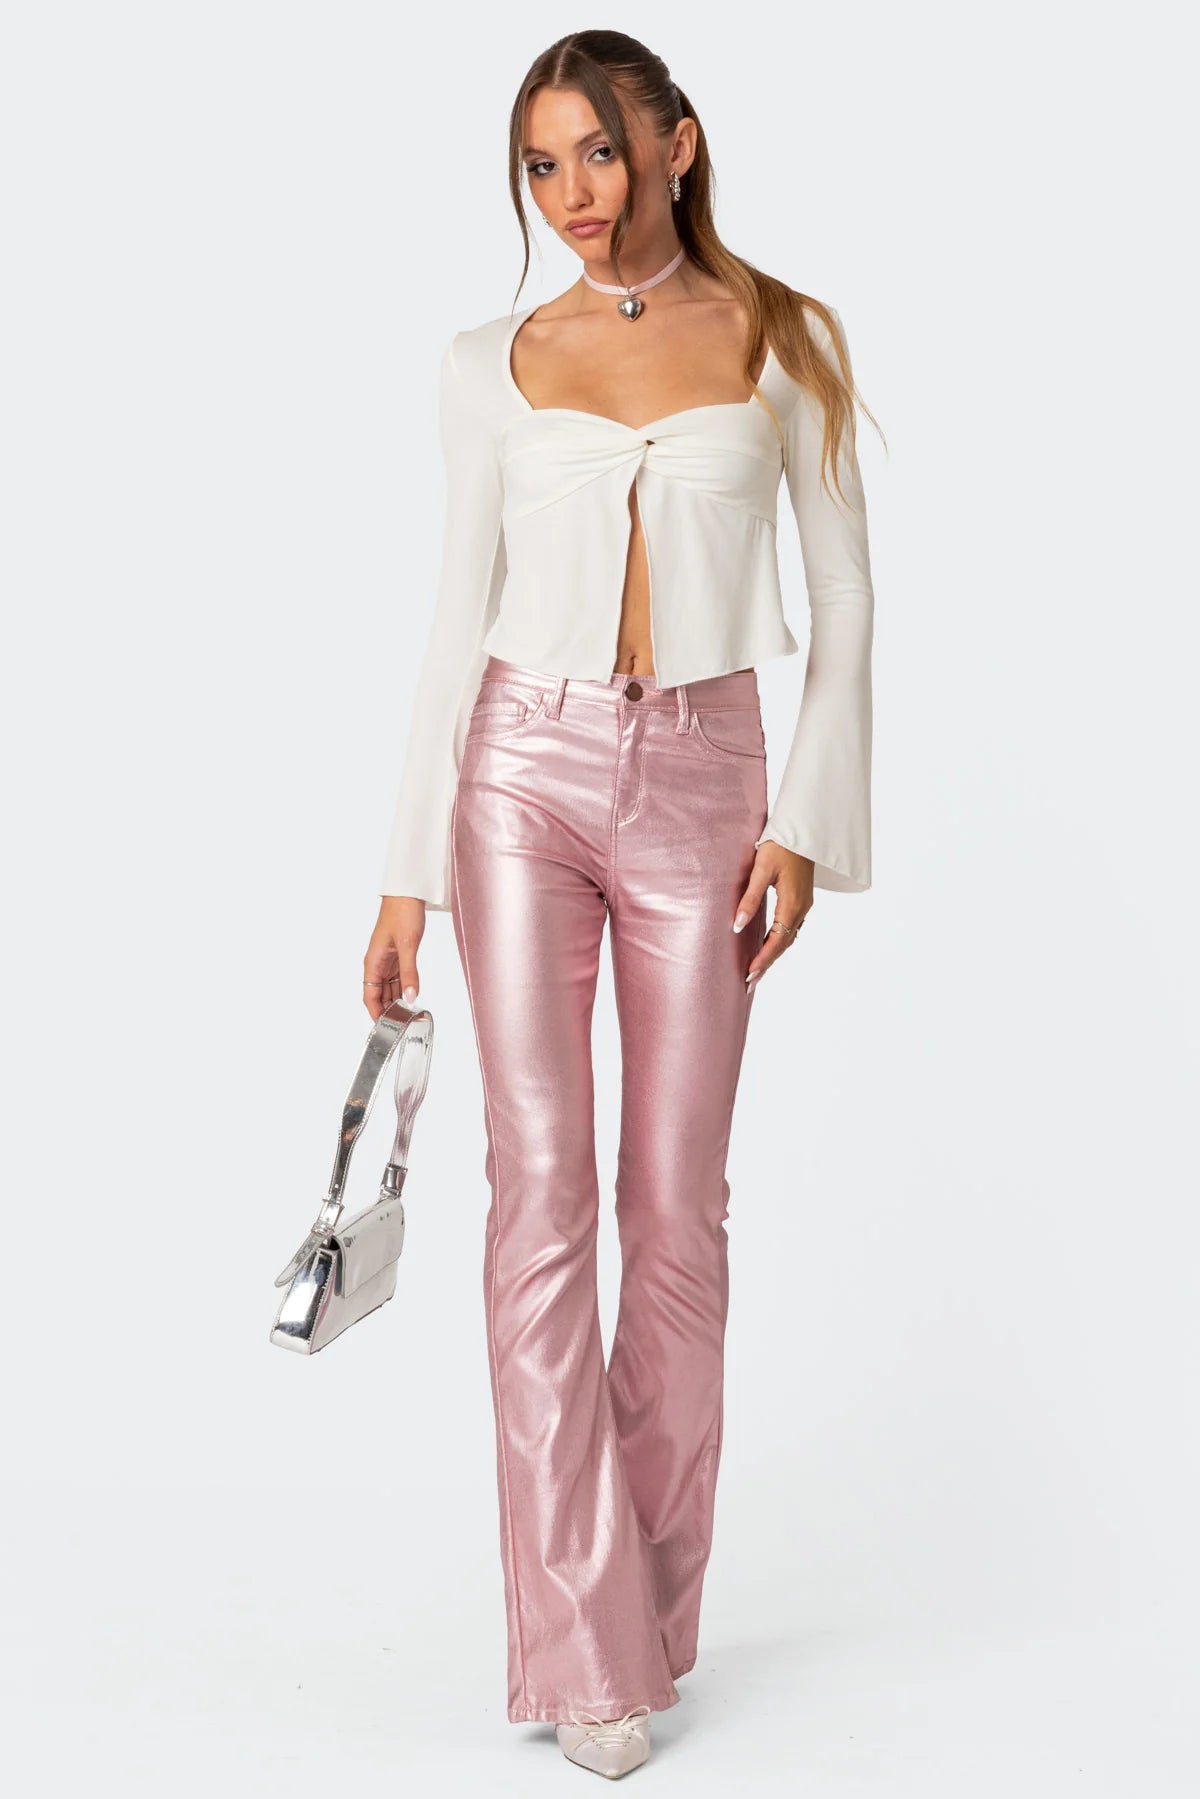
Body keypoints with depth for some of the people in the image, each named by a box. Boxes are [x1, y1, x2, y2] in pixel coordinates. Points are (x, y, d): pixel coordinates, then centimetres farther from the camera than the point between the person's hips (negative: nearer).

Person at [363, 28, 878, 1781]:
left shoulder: (785, 340, 3)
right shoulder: (494, 366, 6)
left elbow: (843, 597, 4)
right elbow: (461, 614, 6)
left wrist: (807, 822, -5)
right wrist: (410, 869, 3)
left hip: (700, 781, 0)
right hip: (526, 775, 0)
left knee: (675, 1203, 3)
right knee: (541, 1184, -7)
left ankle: (652, 1608, 19)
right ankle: (586, 1647, -1)